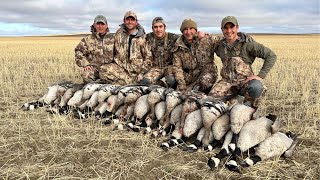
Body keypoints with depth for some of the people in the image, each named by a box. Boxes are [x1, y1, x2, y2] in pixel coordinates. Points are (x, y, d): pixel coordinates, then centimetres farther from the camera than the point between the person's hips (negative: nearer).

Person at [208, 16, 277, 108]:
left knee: (256, 87, -36)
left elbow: (271, 56, -7)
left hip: (245, 81, -3)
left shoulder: (247, 43, -7)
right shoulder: (220, 45, 7)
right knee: (212, 96, -24)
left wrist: (260, 76, -15)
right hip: (227, 81, 3)